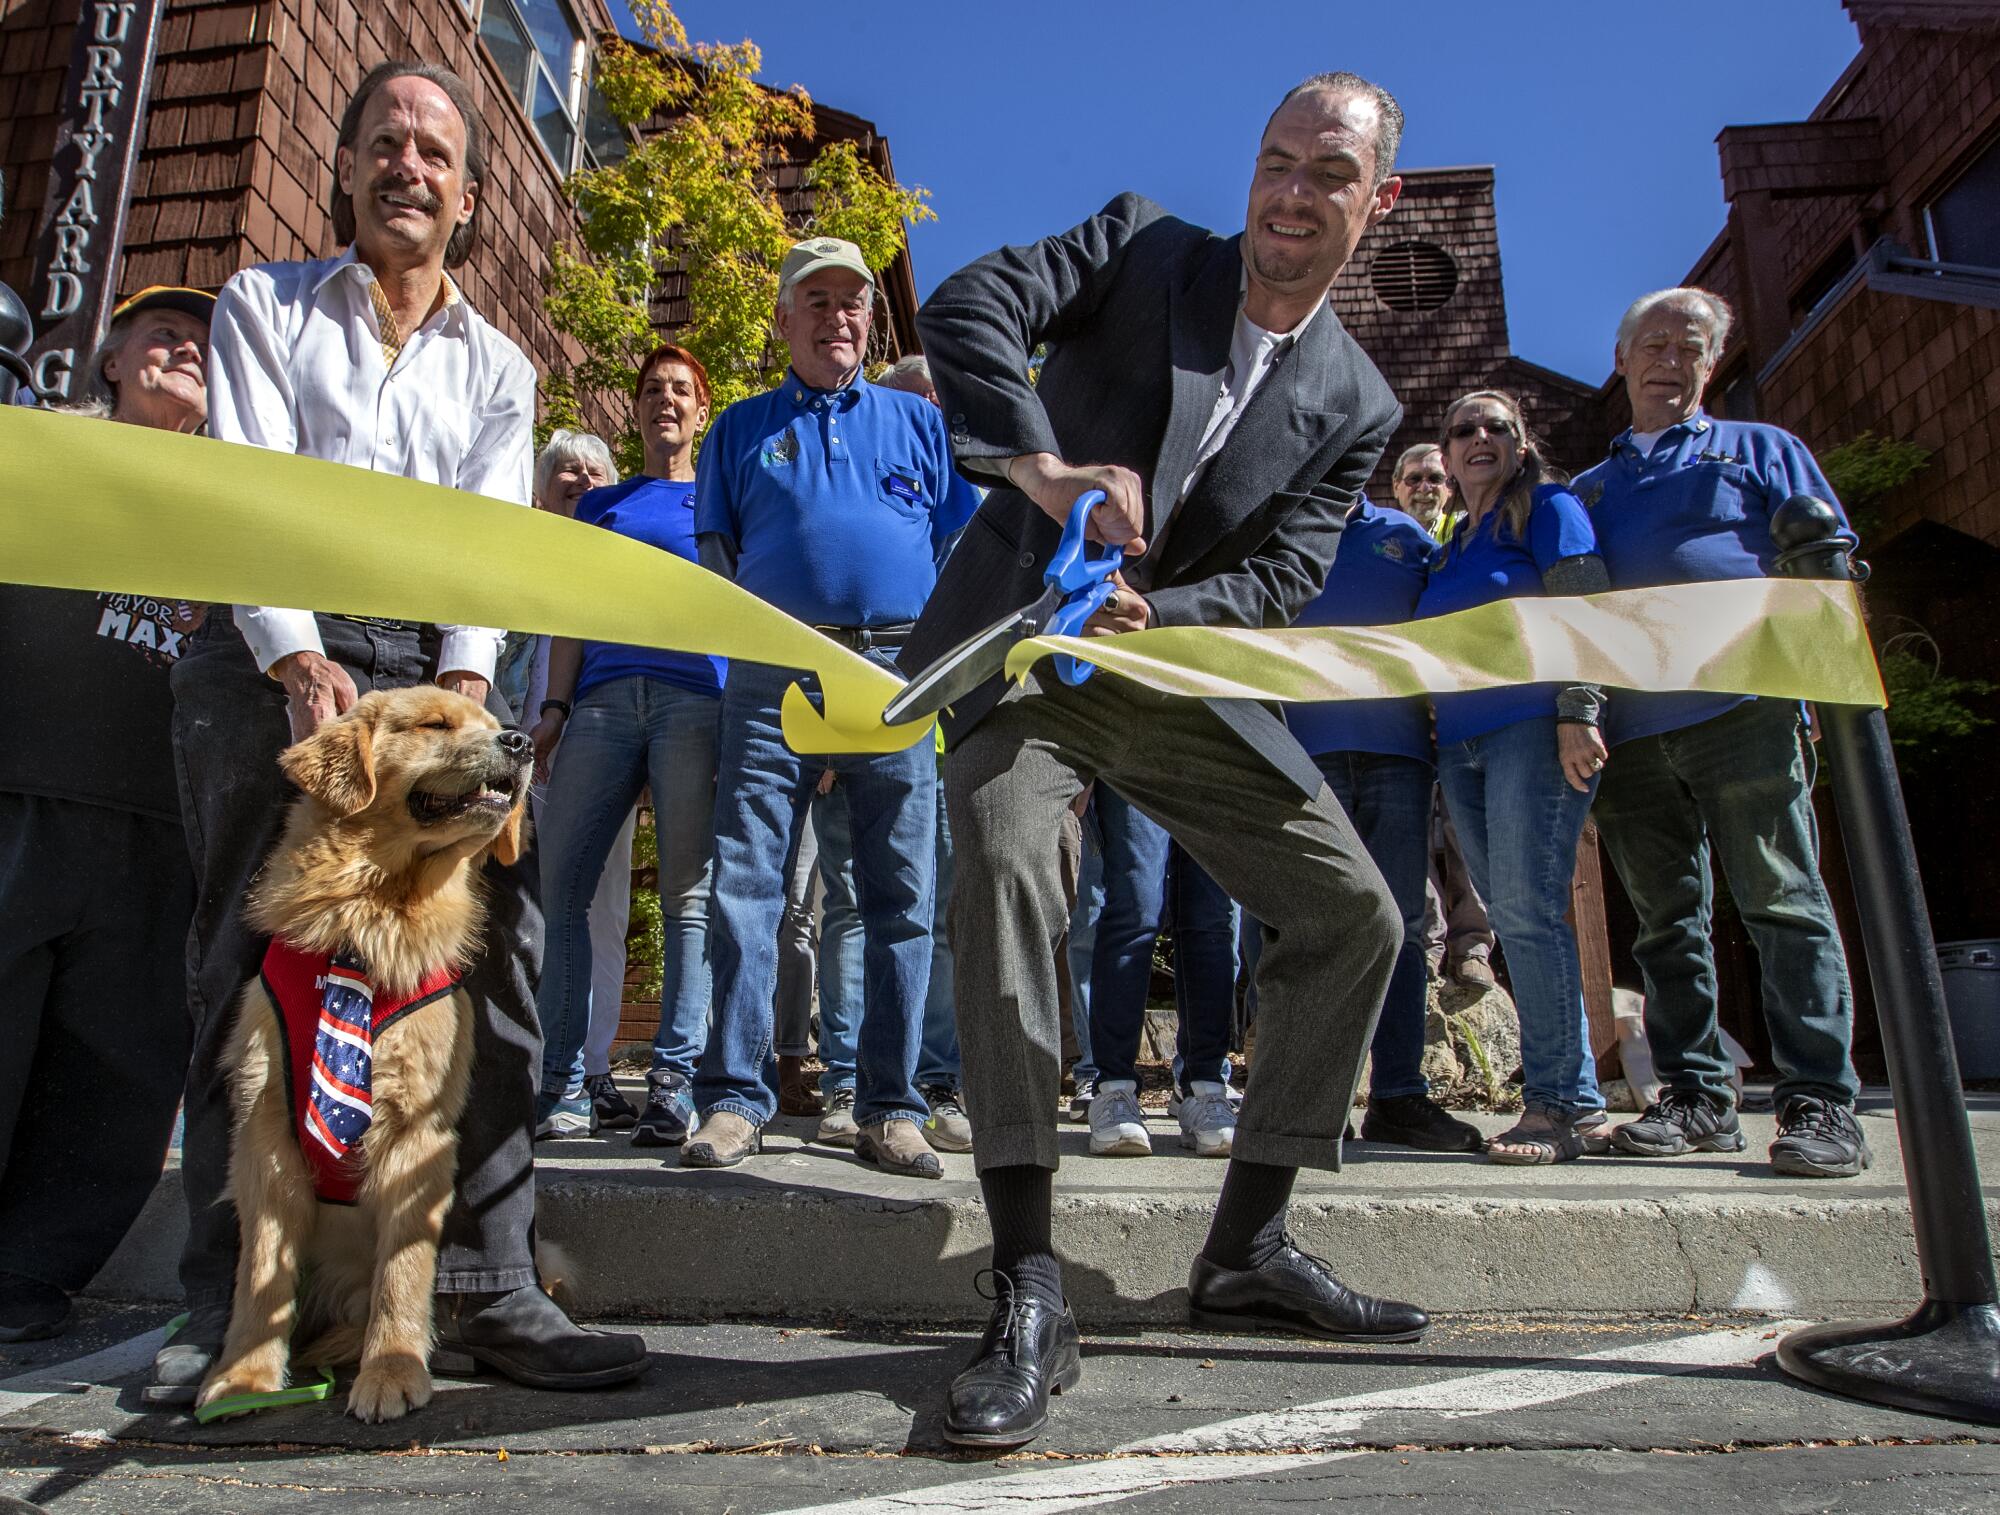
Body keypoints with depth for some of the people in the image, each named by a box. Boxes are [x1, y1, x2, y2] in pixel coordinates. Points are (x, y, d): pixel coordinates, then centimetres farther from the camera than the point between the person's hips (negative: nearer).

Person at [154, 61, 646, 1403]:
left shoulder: (498, 369, 19)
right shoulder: (266, 306, 14)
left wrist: (466, 677, -14)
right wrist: (300, 661, -17)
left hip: (432, 665, 2)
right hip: (270, 651, -1)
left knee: (501, 931, -13)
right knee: (249, 953, -5)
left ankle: (488, 1287, -8)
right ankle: (229, 1299, 4)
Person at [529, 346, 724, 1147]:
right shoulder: (600, 504, 26)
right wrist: (554, 707, 7)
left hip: (696, 696, -3)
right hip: (604, 697, 3)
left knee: (687, 894, -6)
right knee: (559, 884, -6)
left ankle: (675, 1079, -3)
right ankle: (562, 1082, 0)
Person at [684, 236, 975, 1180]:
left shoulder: (919, 422, 19)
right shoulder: (741, 429, 19)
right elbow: (713, 557, 15)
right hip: (774, 676, 0)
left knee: (900, 897, -1)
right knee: (744, 884, -5)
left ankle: (890, 1110, 7)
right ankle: (734, 1099, 3)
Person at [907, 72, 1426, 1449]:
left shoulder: (1355, 406, 6)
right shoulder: (1143, 245, 1)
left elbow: (1280, 584, -5)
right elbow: (966, 306, -14)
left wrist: (1147, 610, -26)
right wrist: (1042, 468, -32)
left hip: (1181, 668, 4)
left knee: (1355, 915, -2)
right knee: (1007, 859, -32)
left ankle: (1249, 1248, 12)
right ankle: (1030, 1294, -25)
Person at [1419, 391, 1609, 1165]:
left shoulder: (1548, 507, 4)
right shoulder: (1452, 544, 23)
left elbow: (1585, 610, -8)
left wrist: (1577, 714, -18)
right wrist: (1441, 736, 17)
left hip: (1533, 728, -7)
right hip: (1461, 745, 7)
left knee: (1526, 909, -14)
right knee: (1511, 917, 4)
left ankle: (1559, 1102, -7)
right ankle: (1577, 1099, 11)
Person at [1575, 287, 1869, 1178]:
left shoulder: (1761, 450, 18)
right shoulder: (1590, 489, 26)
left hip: (1742, 708, -3)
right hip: (1628, 729, 4)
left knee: (1783, 902, -7)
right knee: (1666, 917, 4)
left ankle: (1821, 1104, -3)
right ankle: (1696, 1097, 10)